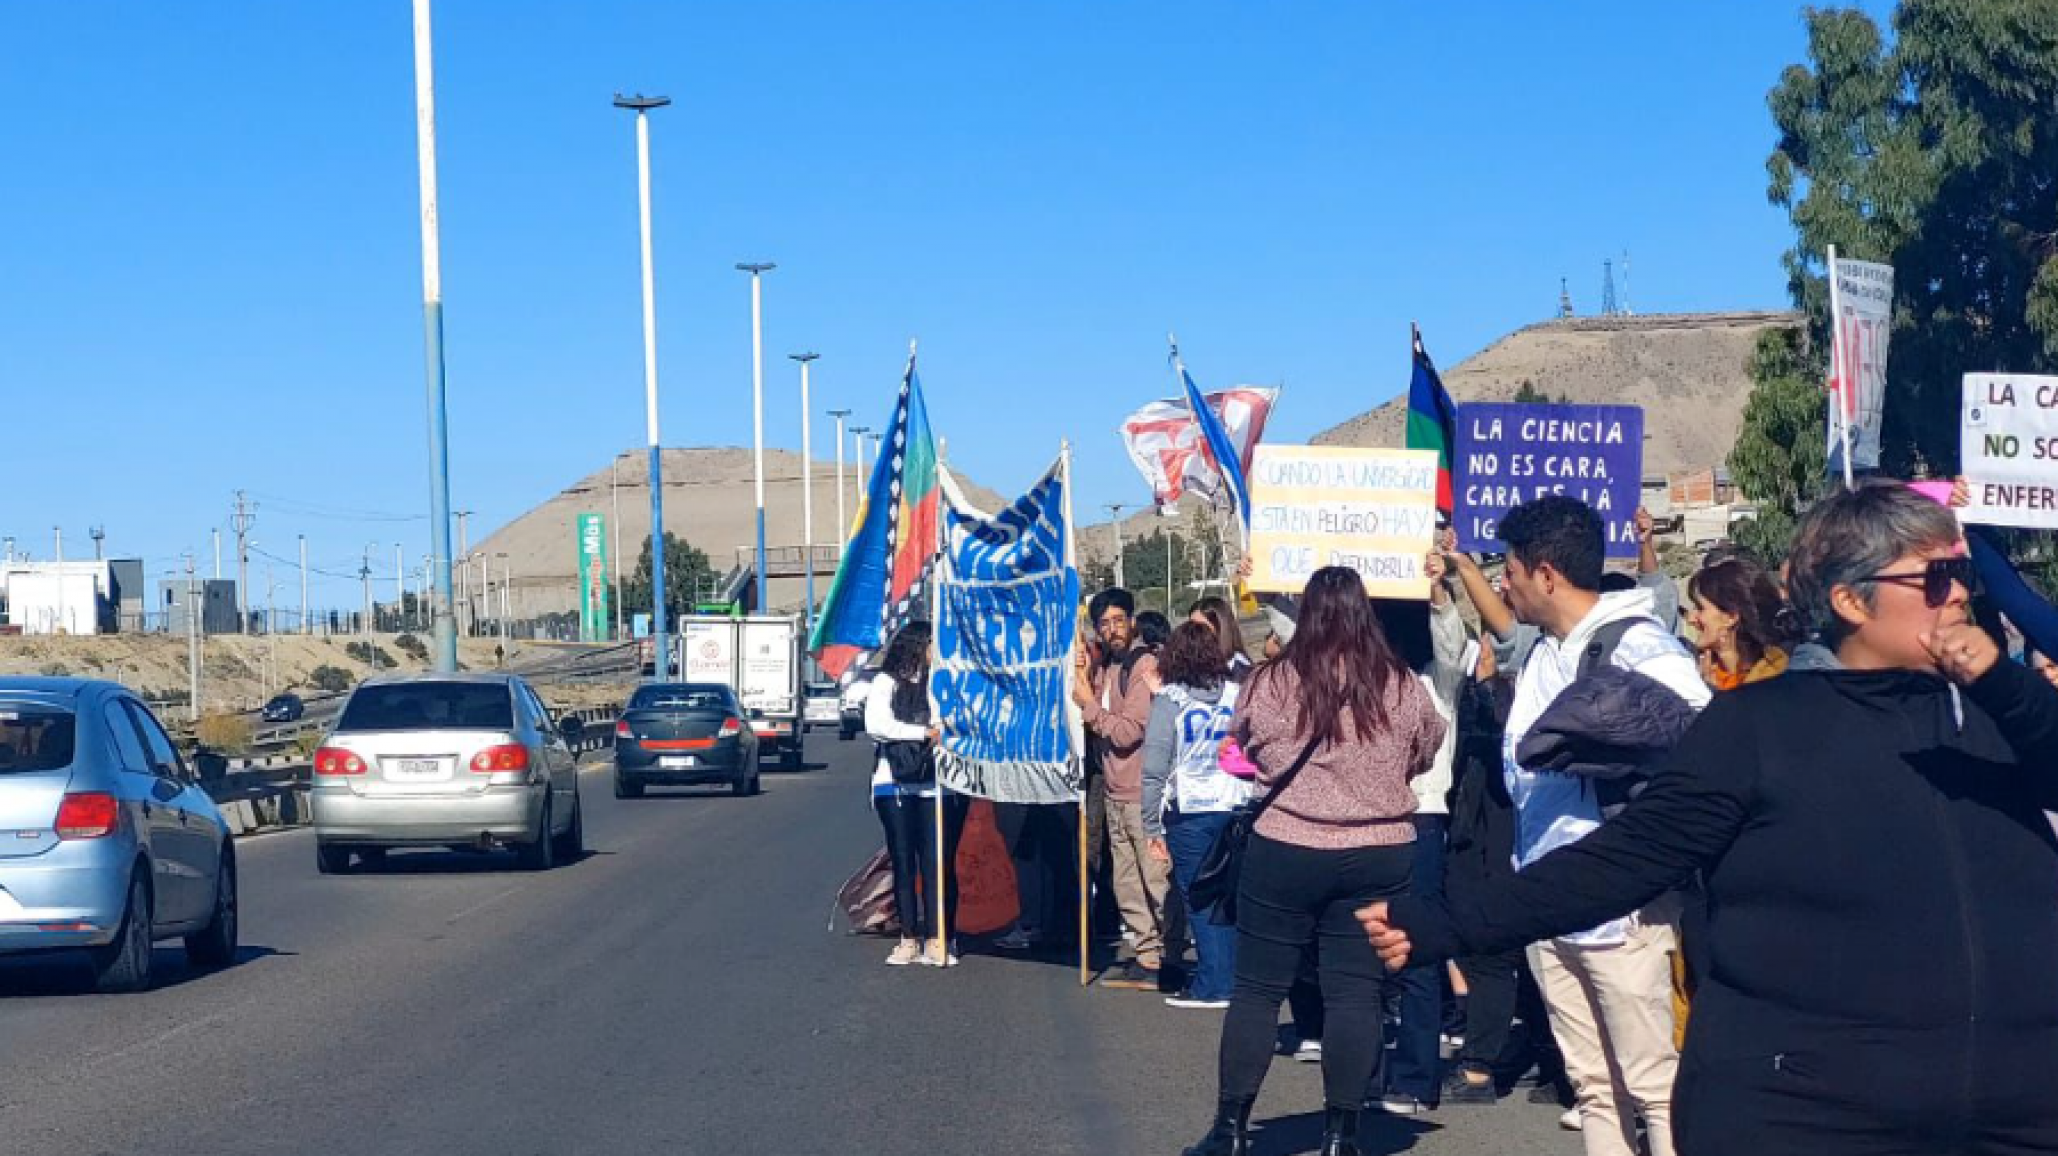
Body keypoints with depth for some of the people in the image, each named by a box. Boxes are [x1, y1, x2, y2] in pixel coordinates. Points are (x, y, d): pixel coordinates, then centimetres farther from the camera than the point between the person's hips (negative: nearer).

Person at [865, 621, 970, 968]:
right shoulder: (887, 682, 5)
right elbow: (875, 725, -9)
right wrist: (925, 733, -10)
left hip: (937, 783, 1)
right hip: (896, 783, -1)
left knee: (937, 862, -5)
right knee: (903, 862, 3)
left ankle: (937, 940, -3)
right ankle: (910, 939, 9)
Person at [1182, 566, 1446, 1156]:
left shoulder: (1270, 683, -7)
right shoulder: (1402, 686, -3)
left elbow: (1239, 747, 11)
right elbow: (1428, 752, 13)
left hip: (1285, 852, -1)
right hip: (1380, 855, 1)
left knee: (1257, 989, 8)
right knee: (1355, 993, 5)